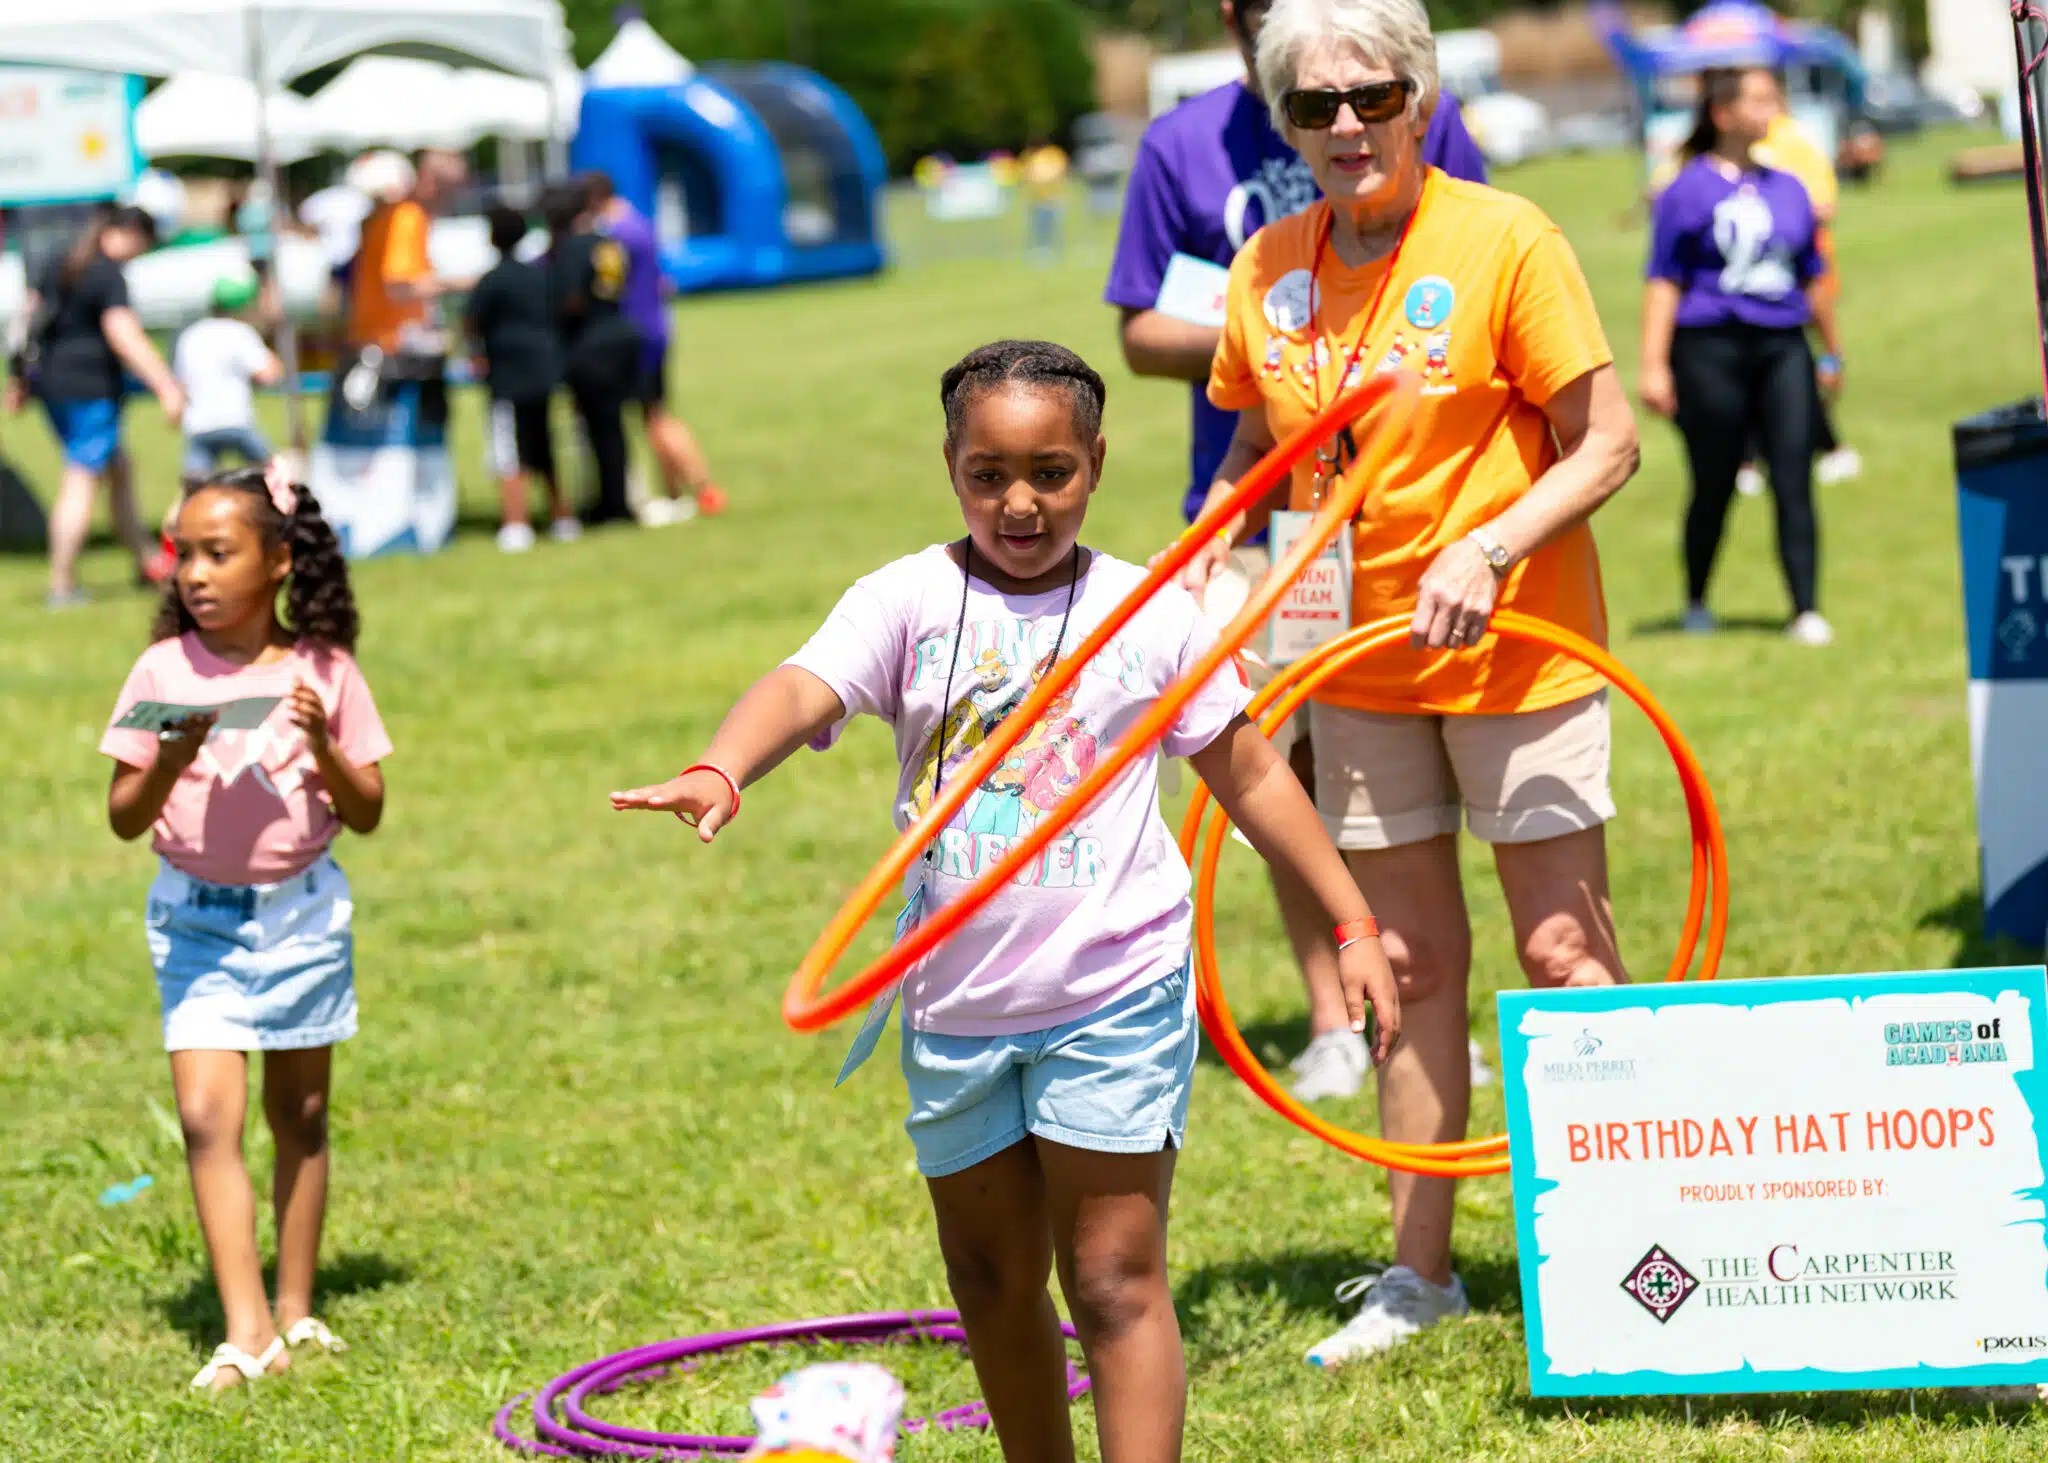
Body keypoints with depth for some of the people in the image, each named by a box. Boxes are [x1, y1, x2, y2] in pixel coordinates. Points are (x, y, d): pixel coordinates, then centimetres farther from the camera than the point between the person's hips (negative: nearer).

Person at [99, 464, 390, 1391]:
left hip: (304, 910, 1)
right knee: (206, 1114, -12)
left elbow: (366, 814, 0)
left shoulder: (323, 672, -4)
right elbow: (125, 818, -4)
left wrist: (323, 747, -18)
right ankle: (246, 1329, -12)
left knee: (299, 1112, 11)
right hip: (197, 920, -1)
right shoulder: (164, 672, -5)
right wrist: (172, 761, -23)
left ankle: (295, 1309, 24)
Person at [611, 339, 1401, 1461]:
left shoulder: (1151, 614, -1)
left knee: (1115, 1278, -5)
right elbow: (804, 688, -22)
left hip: (1114, 997, -2)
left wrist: (1352, 924, 8)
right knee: (991, 1278, 15)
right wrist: (718, 773, -43)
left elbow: (1249, 776, 8)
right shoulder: (907, 603, -3)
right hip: (957, 1000, 3)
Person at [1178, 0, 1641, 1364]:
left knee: (1562, 950, -2)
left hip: (1514, 646, -4)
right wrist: (1213, 537, -3)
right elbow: (1256, 442, 16)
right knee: (1414, 960, 11)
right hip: (1360, 661, 5)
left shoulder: (1504, 239, -12)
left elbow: (1606, 444, -11)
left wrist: (1486, 551, -23)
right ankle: (1421, 1266, 19)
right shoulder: (1267, 270, 2)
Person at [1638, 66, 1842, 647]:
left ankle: (1806, 611, -9)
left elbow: (1812, 276, 23)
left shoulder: (1787, 189, 14)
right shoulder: (1689, 190, -2)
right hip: (1710, 348, -4)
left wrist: (1832, 352, 27)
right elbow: (1664, 282, -4)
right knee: (1714, 486, 5)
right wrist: (1654, 366, -11)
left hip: (1782, 348, 4)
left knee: (1794, 480, -7)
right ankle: (1696, 606, 25)